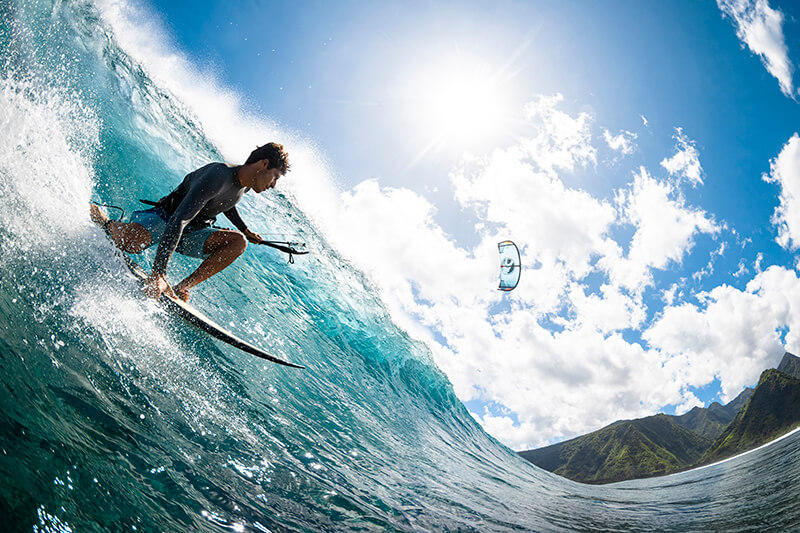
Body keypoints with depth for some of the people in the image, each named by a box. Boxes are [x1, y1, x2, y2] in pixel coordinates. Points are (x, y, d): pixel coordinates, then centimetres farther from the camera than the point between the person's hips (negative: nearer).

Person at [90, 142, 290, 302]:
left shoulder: (246, 184, -2)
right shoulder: (217, 176, -31)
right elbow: (178, 220, -40)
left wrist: (244, 228, 29)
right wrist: (158, 272, -47)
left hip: (191, 233, 8)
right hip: (164, 217, -7)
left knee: (238, 241, -17)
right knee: (130, 243, -37)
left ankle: (183, 287, -20)